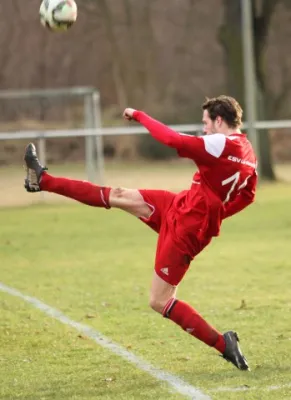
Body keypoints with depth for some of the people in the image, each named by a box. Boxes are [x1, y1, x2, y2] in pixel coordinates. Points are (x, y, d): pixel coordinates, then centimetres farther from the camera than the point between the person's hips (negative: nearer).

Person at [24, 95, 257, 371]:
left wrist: (139, 115, -15)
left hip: (185, 228, -9)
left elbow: (172, 140, -29)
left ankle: (224, 344, -1)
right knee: (119, 196, 13)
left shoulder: (221, 144, -23)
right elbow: (246, 196, 18)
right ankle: (43, 181, 21)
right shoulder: (248, 153, 4)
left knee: (159, 301, -5)